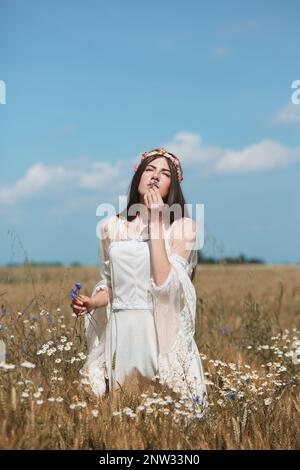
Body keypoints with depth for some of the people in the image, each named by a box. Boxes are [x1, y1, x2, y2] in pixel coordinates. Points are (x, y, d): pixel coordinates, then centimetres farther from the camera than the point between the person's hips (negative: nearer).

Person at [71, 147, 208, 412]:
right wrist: (91, 303, -4)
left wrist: (155, 222, -15)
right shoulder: (111, 226, 8)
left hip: (163, 333, -3)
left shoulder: (182, 226, -3)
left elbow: (164, 285, -17)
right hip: (120, 333, 3)